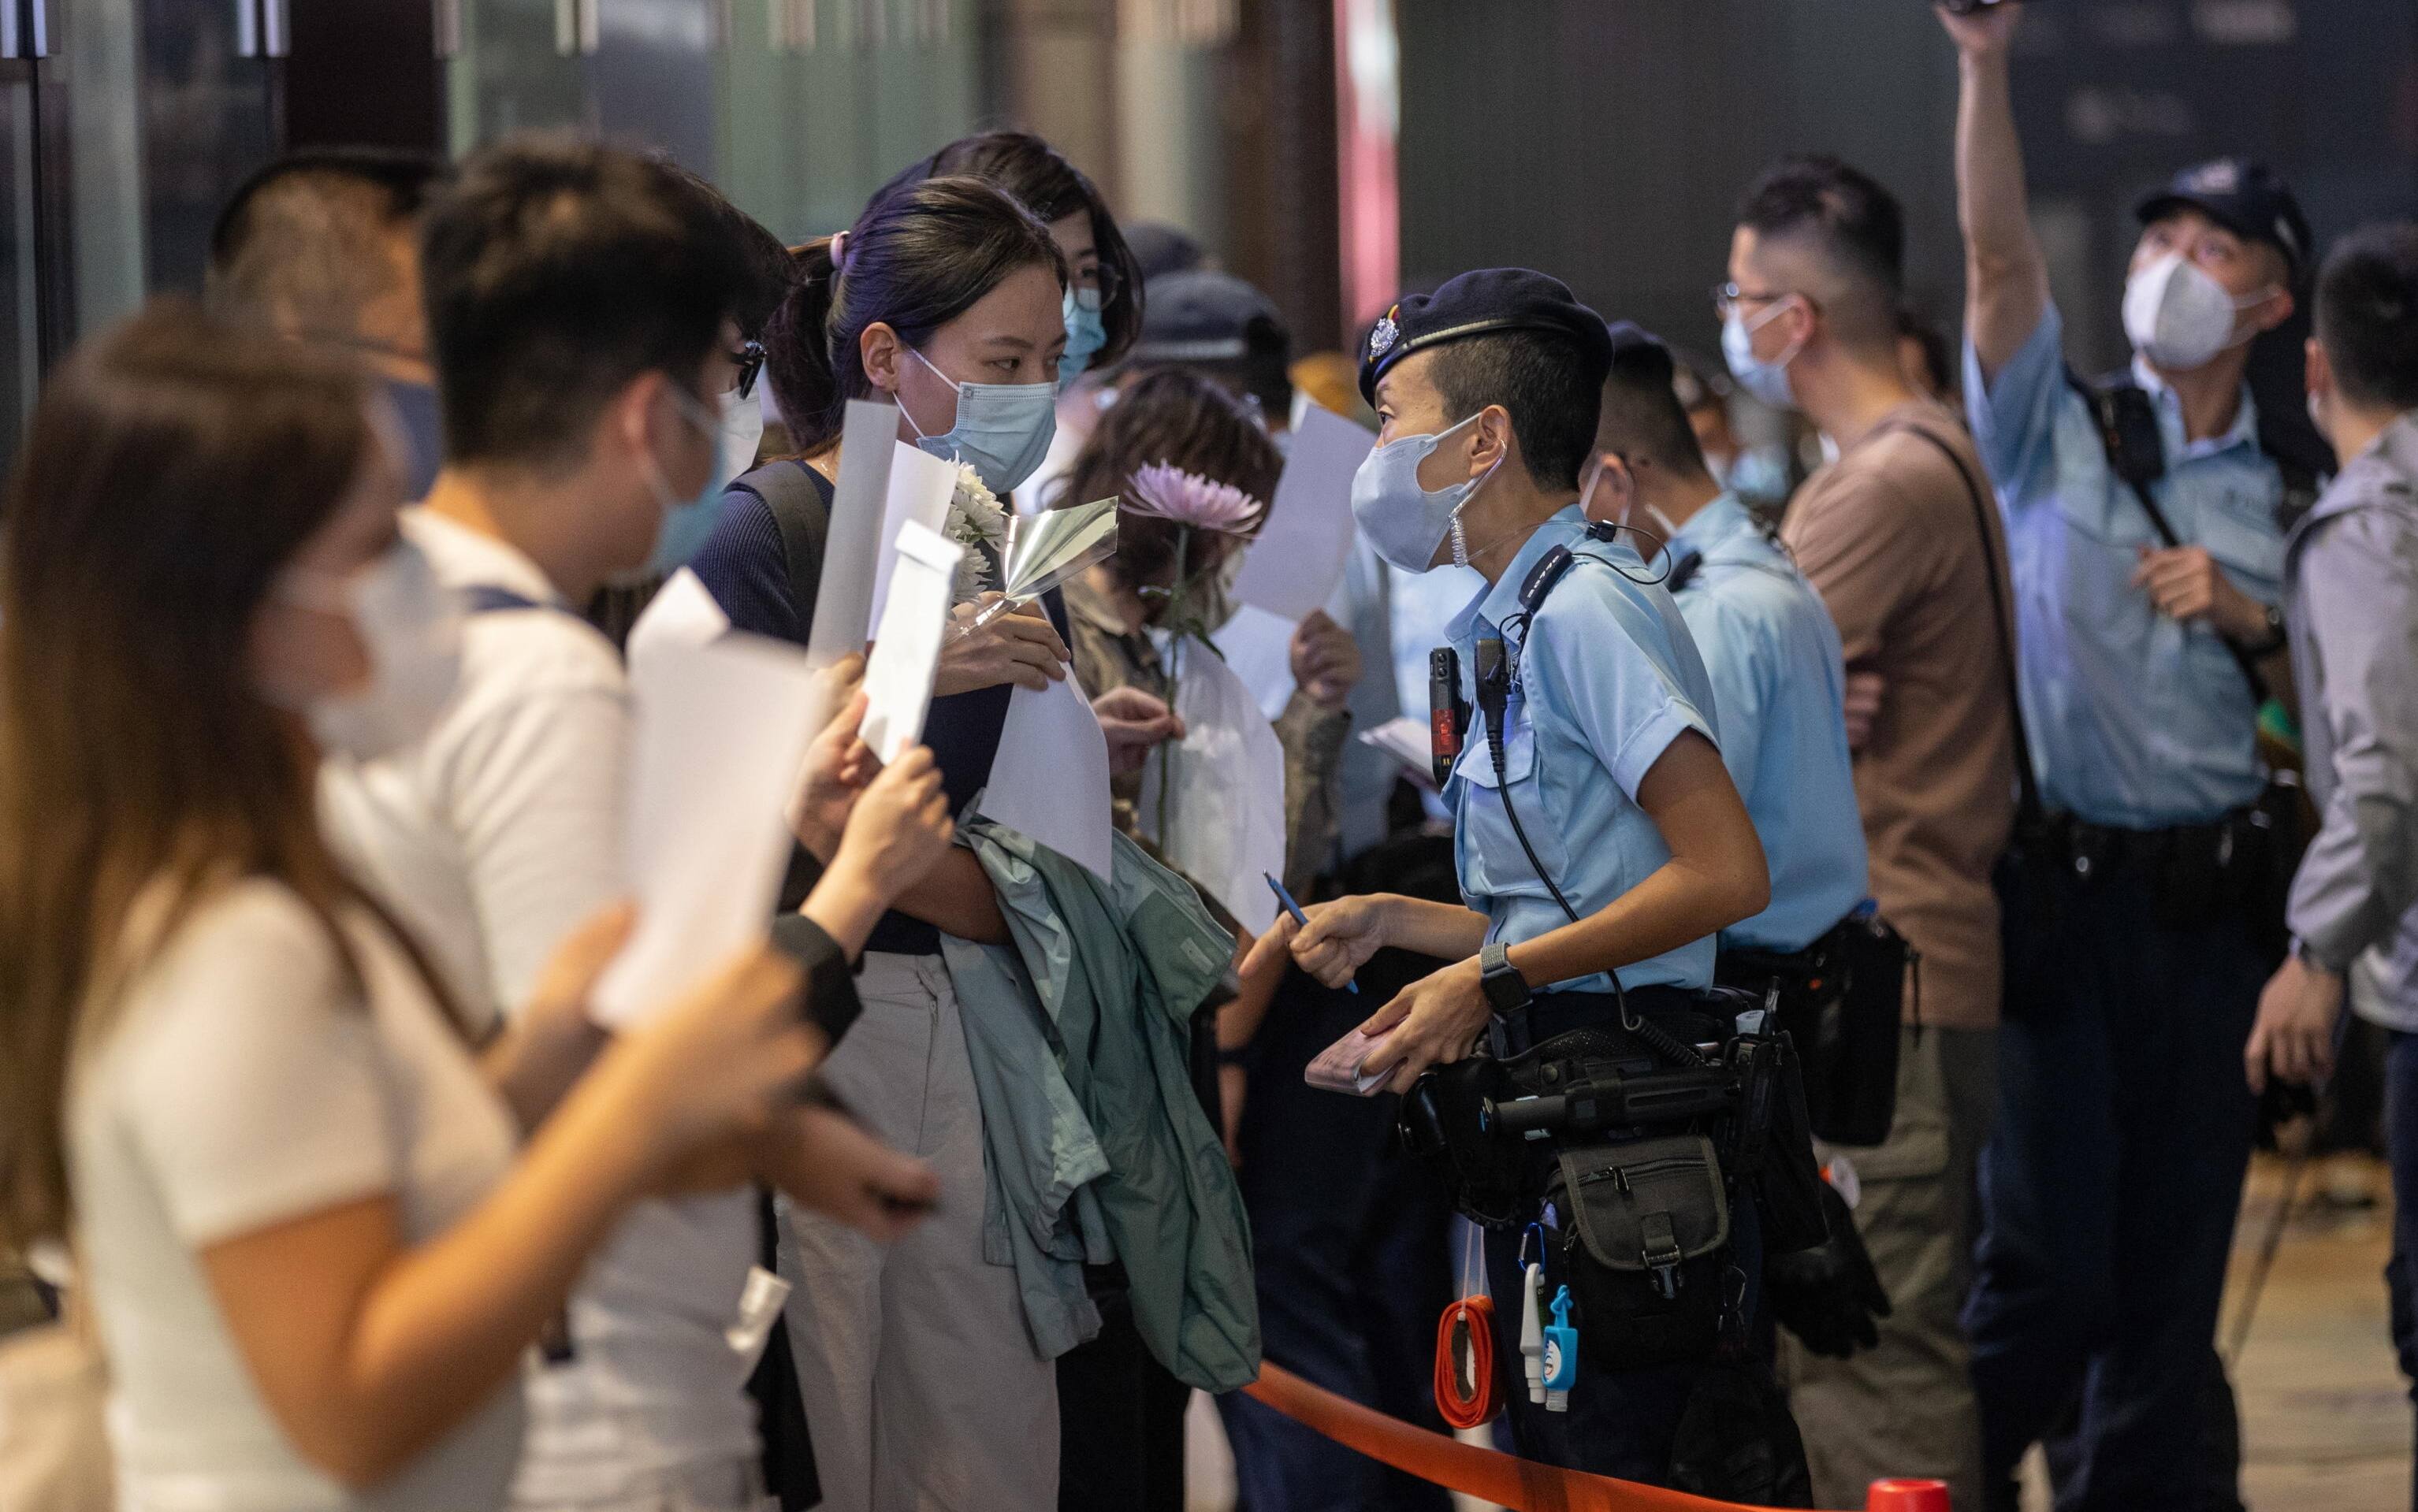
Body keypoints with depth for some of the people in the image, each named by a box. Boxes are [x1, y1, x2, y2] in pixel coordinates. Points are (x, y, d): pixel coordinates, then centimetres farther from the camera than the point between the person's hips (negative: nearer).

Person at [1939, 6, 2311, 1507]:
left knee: (2176, 1262, 4)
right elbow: (2000, 251, -10)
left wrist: (2246, 620, -3)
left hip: (2212, 896, 3)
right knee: (2050, 1259, -7)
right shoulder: (2060, 435, 5)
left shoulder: (2288, 497, 12)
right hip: (2060, 887, -3)